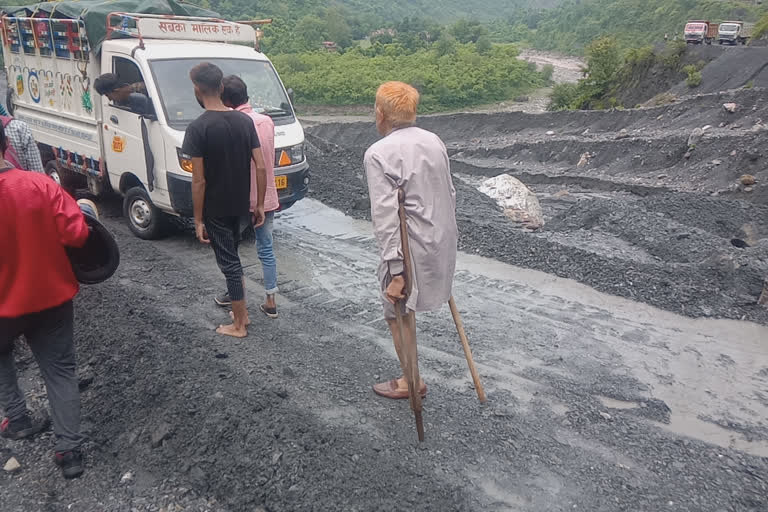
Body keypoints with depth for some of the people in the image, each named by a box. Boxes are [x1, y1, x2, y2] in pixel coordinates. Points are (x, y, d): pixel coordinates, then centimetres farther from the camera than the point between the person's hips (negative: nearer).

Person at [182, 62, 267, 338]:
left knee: (229, 263, 4)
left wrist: (198, 219, -9)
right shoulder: (244, 121, -1)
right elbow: (261, 167, -1)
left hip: (215, 210, -5)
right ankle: (241, 312, 31)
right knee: (232, 258, 23)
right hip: (241, 206, 5)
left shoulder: (198, 127, -16)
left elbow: (199, 180, -17)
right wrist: (260, 205, 7)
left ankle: (238, 325, 16)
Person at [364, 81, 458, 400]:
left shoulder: (379, 154, -16)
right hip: (441, 243, 8)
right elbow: (450, 195, 11)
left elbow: (386, 217, -21)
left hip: (411, 248, -8)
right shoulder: (434, 141, 5)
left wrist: (395, 272, -20)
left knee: (397, 313, 13)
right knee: (404, 308, 22)